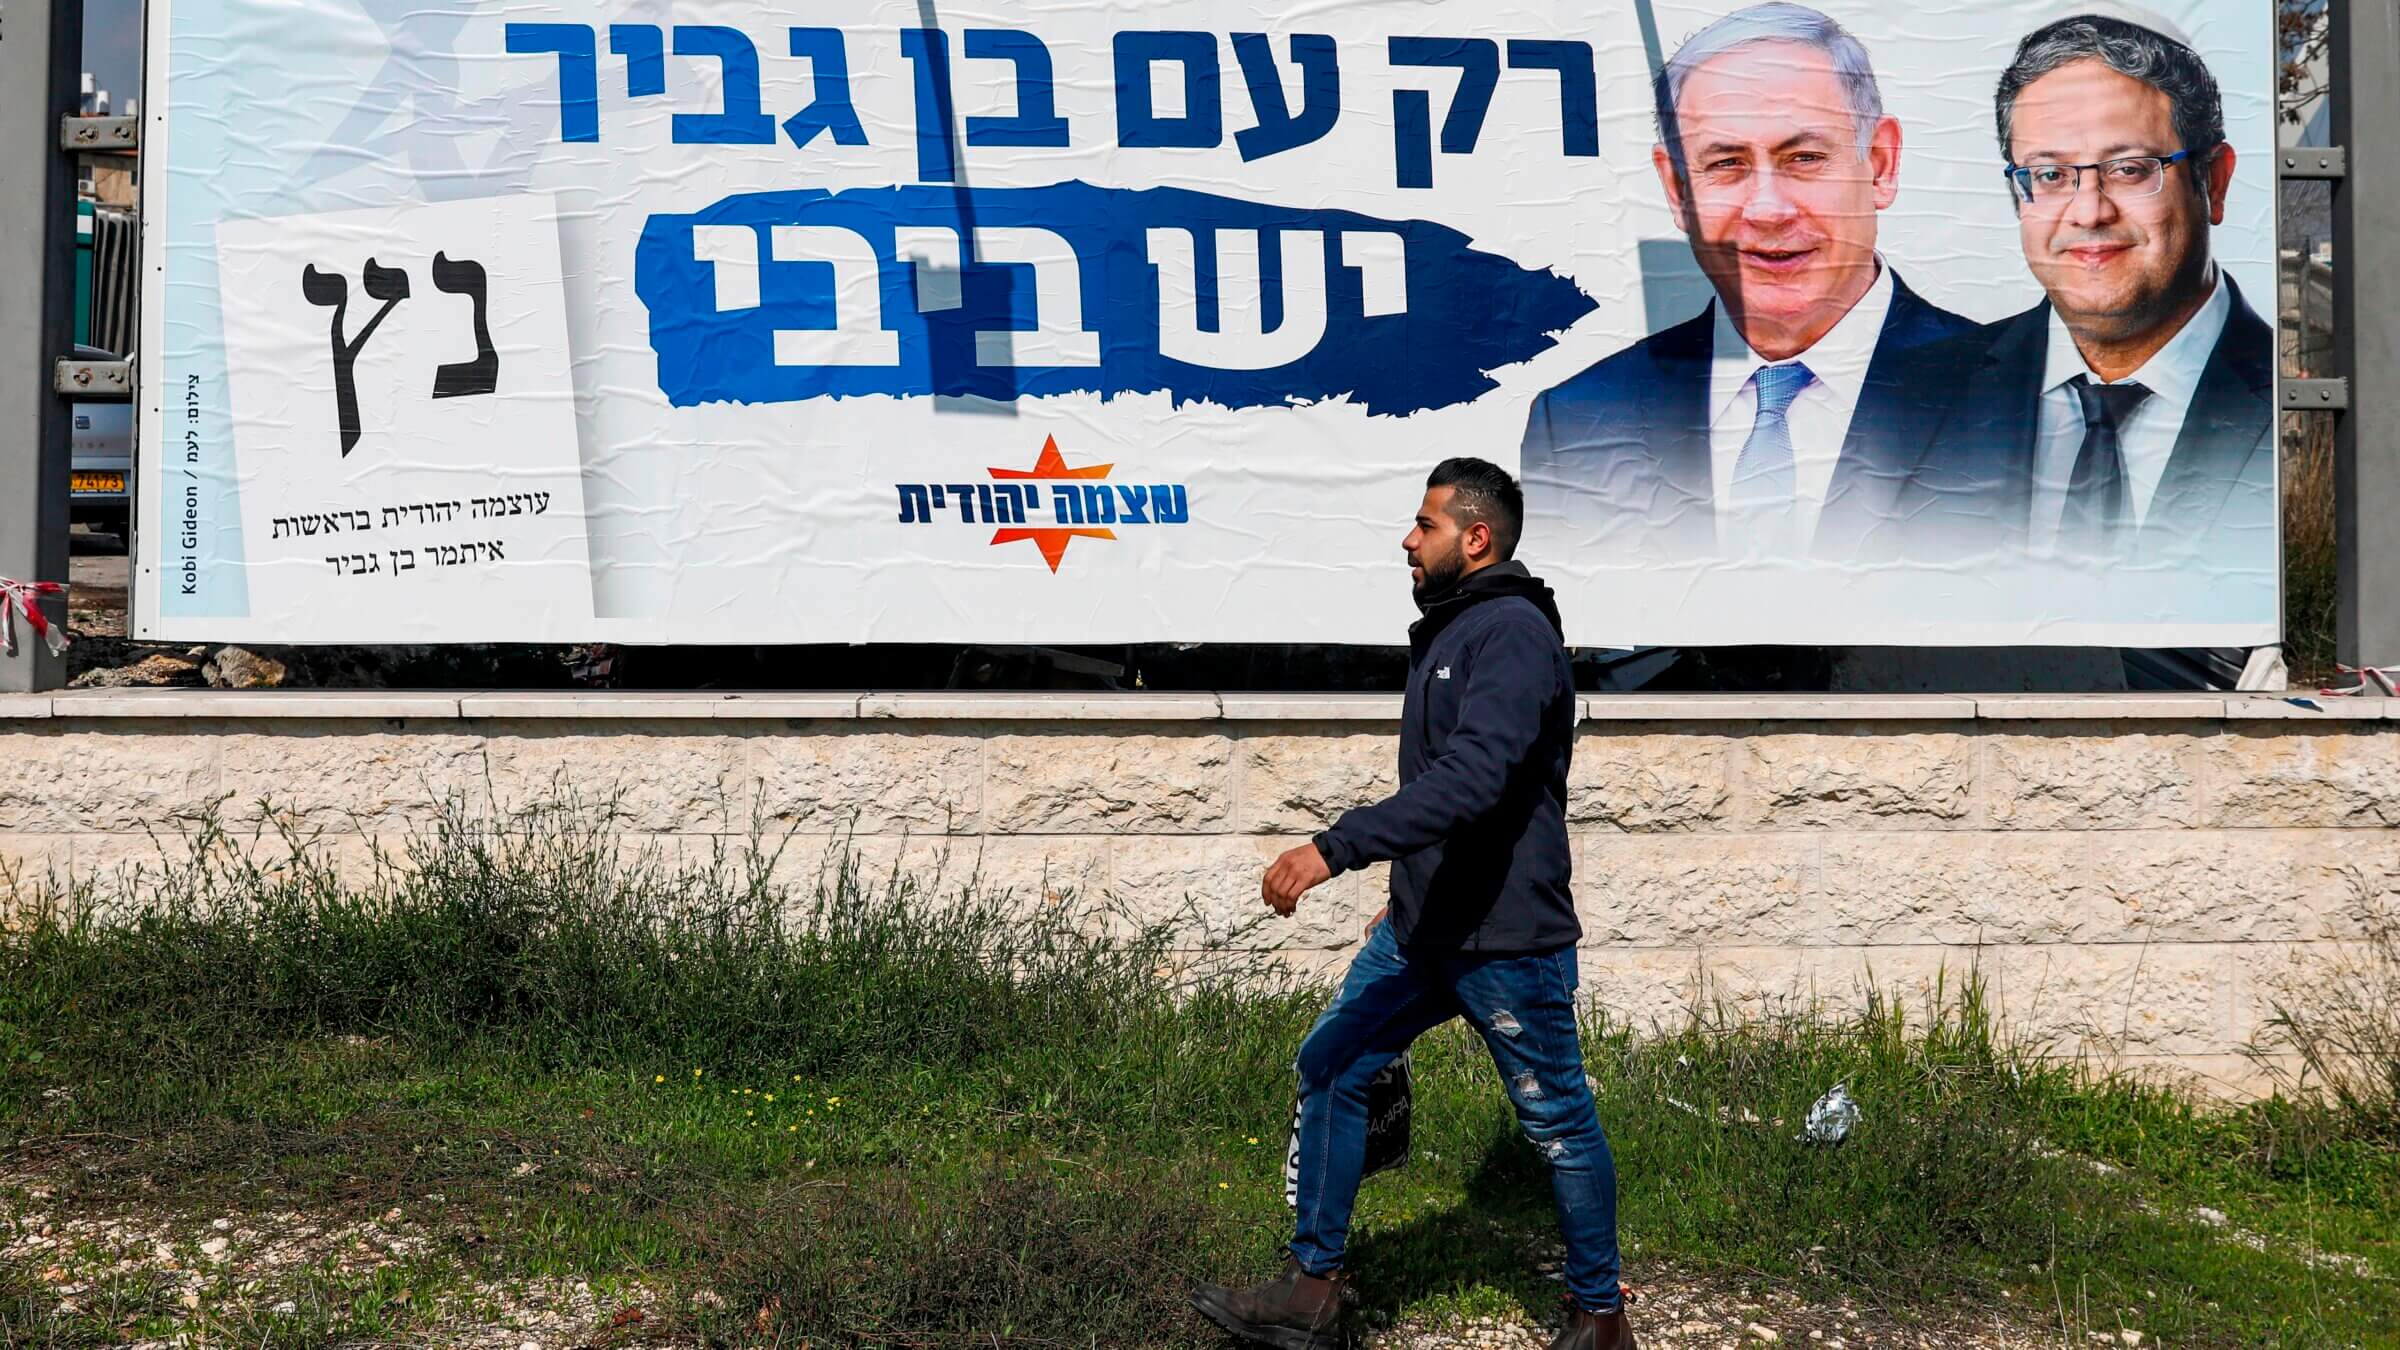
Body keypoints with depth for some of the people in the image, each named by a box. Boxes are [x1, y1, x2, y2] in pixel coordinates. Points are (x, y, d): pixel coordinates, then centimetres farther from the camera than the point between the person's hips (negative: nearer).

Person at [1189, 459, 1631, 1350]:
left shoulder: (1514, 634, -18)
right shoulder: (1447, 634, 12)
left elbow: (1470, 778, -31)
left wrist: (1334, 849, -35)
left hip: (1508, 940, -9)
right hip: (1423, 930, 9)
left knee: (1558, 1125, 6)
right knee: (1330, 1067, 6)